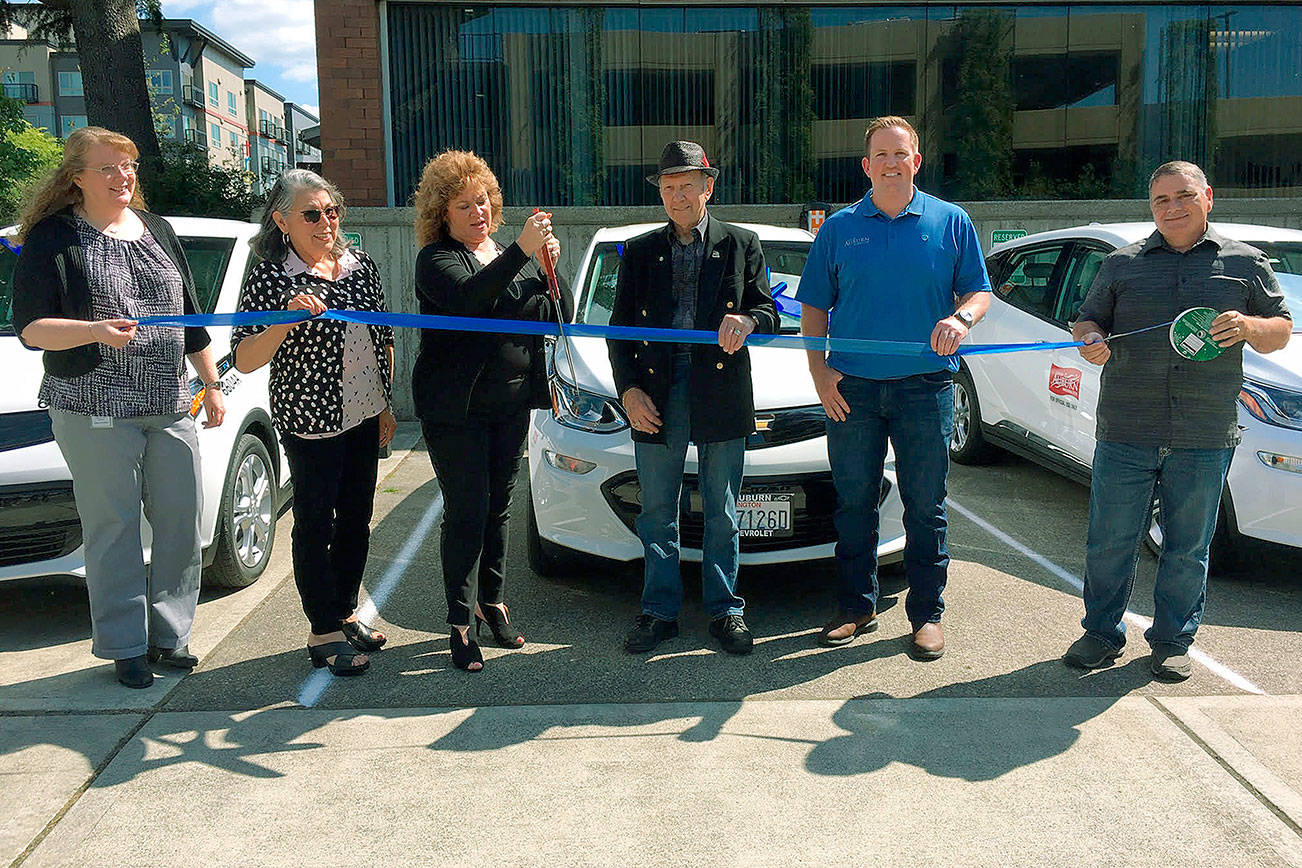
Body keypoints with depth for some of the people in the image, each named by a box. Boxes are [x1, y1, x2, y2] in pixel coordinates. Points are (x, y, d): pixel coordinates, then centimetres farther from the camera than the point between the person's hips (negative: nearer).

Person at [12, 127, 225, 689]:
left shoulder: (157, 230, 15)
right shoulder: (53, 238, 0)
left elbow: (191, 315, 19)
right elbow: (29, 326, -6)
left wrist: (211, 384, 17)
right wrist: (95, 331, -23)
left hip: (170, 406, 5)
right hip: (95, 411, -5)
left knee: (182, 520, 6)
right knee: (114, 527, 0)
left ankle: (168, 632, 21)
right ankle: (126, 647, 12)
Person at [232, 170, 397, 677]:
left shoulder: (362, 266, 5)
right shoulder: (271, 278, -11)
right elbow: (244, 361, -16)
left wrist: (386, 405, 13)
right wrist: (287, 321, -32)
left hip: (364, 416, 6)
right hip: (310, 421, -6)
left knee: (356, 518, 15)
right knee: (316, 523, 4)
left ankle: (346, 613, 32)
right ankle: (324, 633, 17)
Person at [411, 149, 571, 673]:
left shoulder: (515, 254, 12)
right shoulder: (436, 259, -6)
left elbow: (561, 317, 4)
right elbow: (469, 299, -29)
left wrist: (549, 268, -13)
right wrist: (521, 252, -35)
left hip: (513, 404, 5)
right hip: (456, 409, -5)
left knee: (498, 508, 13)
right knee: (466, 513, -3)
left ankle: (492, 603, 27)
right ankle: (461, 624, 7)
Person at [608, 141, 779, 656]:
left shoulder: (742, 246, 9)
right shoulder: (639, 252, 12)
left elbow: (769, 314, 7)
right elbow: (620, 330, 9)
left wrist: (748, 319, -17)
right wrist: (628, 389, -4)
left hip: (720, 393, -1)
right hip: (656, 396, 1)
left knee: (721, 512, 7)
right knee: (657, 512, 7)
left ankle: (725, 610, 19)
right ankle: (659, 612, 18)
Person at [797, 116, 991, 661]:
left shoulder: (950, 222, 8)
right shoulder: (839, 228, 9)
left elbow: (980, 290, 9)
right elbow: (814, 307, 9)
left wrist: (960, 317, -14)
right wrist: (820, 371, -3)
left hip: (925, 386, -1)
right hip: (851, 388, 1)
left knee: (926, 507, 4)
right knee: (853, 503, 7)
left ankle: (927, 614, 17)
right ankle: (855, 607, 21)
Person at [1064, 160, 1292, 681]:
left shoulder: (1245, 264, 11)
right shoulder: (1121, 264, 12)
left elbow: (1280, 330, 13)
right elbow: (1087, 321, 15)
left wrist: (1248, 326, -10)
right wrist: (1091, 340, -9)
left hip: (1205, 441, 0)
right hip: (1124, 435, 0)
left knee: (1188, 549, 8)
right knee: (1109, 542, 4)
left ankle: (1172, 641, 25)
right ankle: (1102, 634, 20)